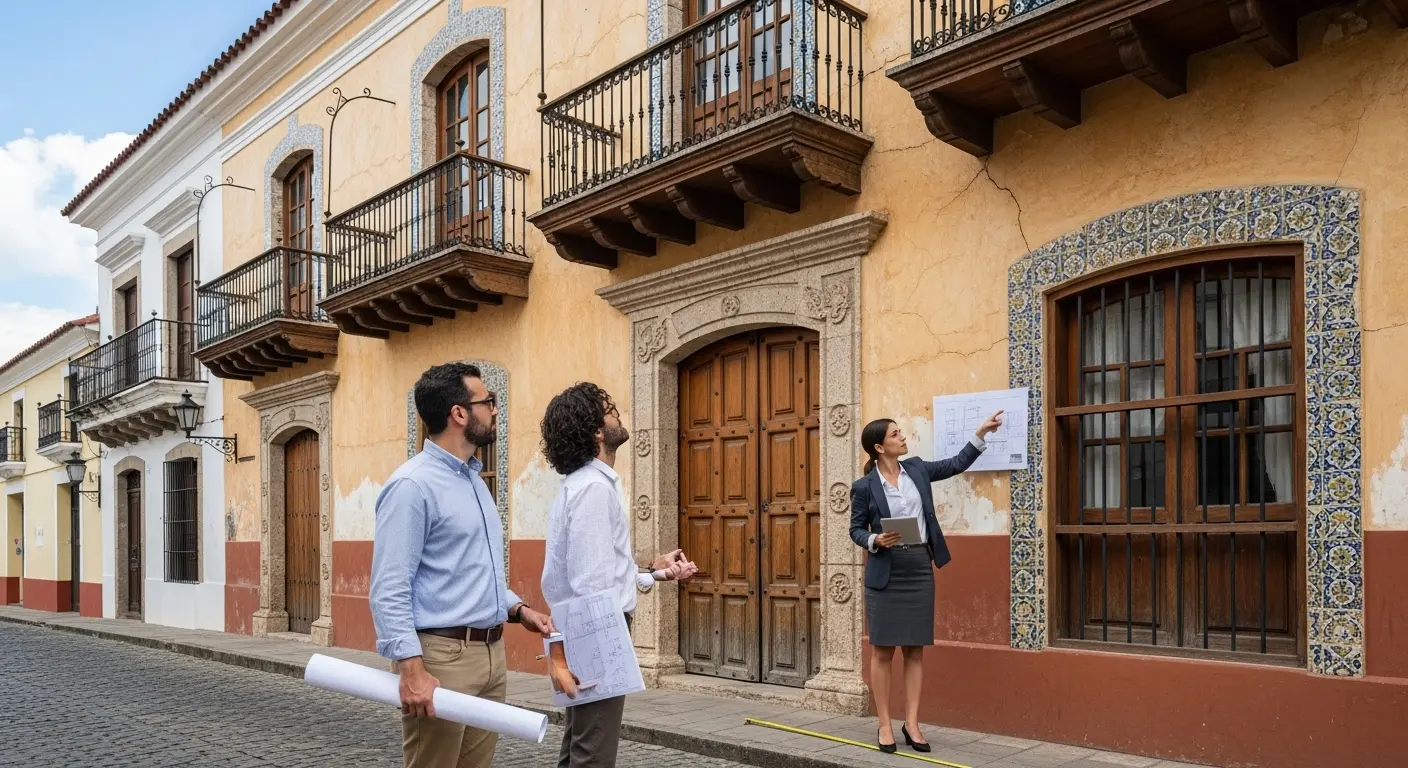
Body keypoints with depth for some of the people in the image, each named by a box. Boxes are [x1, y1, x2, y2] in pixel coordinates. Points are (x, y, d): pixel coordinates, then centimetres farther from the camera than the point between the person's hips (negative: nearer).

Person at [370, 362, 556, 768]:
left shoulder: (474, 479, 14)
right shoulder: (413, 485, -14)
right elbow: (389, 590, -19)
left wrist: (517, 609, 10)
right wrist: (412, 669, -25)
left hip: (490, 653, 8)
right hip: (442, 656, -8)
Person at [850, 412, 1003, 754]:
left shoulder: (916, 469, 6)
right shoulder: (864, 486, -6)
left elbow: (958, 464, 14)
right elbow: (856, 529, 0)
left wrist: (982, 432, 10)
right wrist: (875, 541, -19)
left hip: (920, 569, 4)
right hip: (885, 573, -4)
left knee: (915, 649, 7)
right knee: (883, 650, 2)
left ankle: (911, 723, 14)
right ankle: (885, 725, 10)